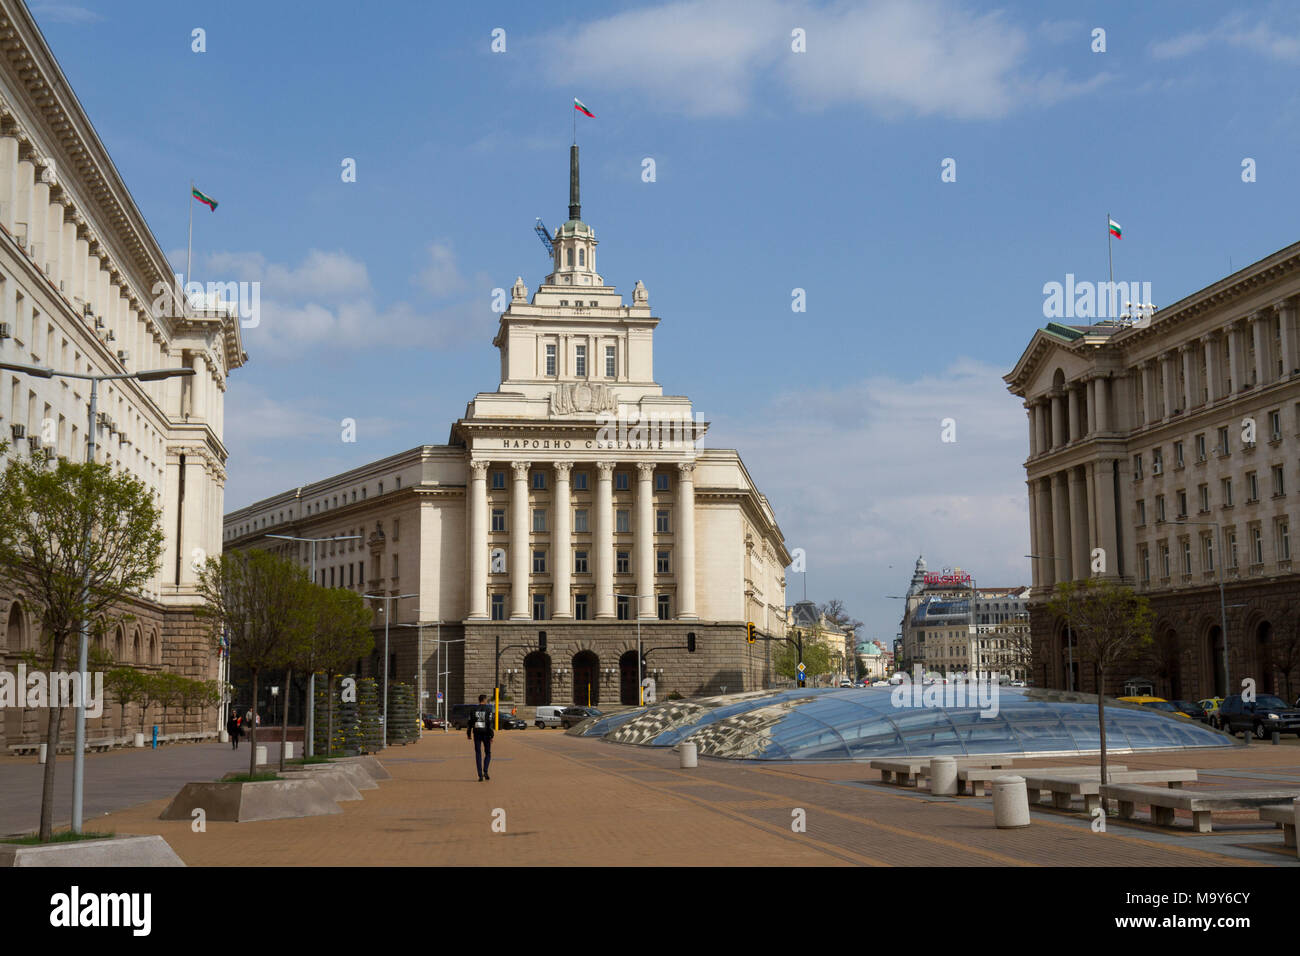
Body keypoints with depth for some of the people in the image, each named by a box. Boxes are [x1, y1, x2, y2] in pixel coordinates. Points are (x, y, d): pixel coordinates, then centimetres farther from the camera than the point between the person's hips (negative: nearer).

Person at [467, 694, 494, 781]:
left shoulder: (474, 710, 3)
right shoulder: (488, 709, -6)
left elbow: (470, 722, 4)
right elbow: (489, 723, -13)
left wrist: (468, 734, 13)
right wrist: (491, 735, -11)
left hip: (477, 734, 2)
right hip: (485, 734, -2)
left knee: (478, 754, 5)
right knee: (488, 753, 12)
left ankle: (480, 775, -1)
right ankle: (485, 771, -7)